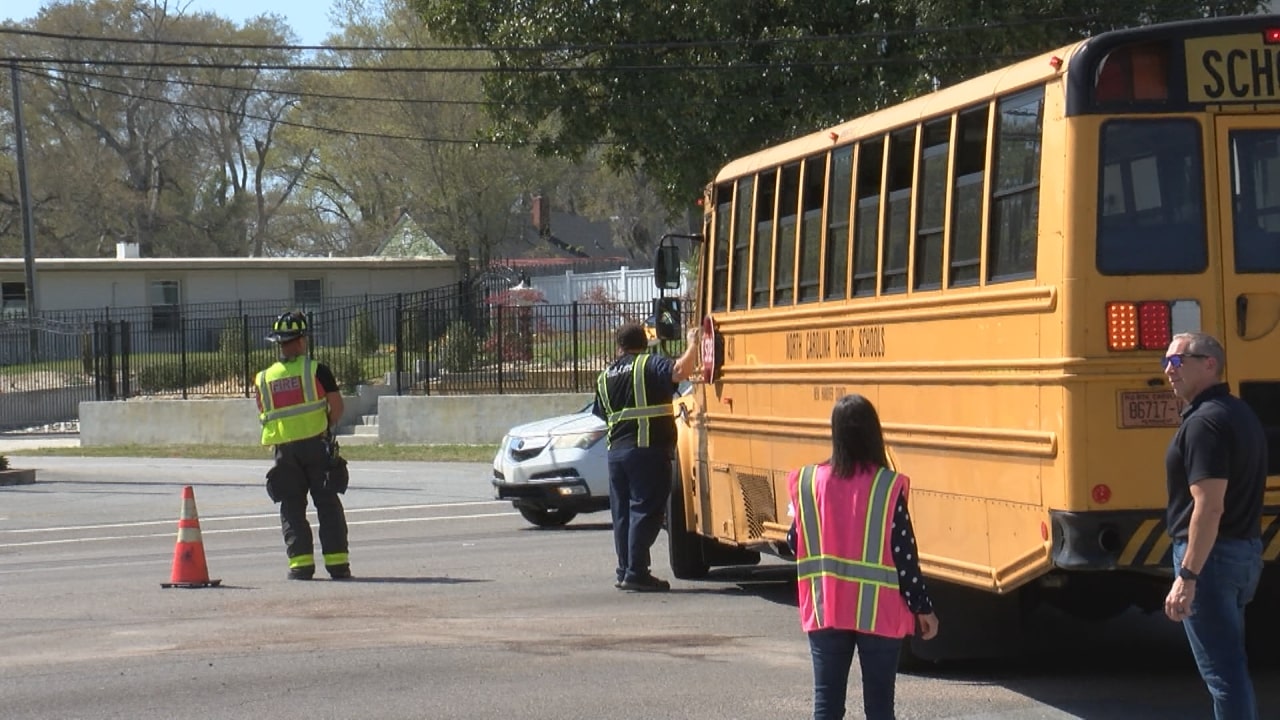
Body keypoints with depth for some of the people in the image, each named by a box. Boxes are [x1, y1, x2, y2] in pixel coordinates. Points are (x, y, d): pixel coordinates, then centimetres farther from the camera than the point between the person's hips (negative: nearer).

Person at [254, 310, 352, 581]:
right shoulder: (317, 370, -5)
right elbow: (337, 406, -7)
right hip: (316, 444, -2)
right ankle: (337, 562, 2)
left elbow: (264, 416, 10)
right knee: (327, 503, 5)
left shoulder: (264, 378, 5)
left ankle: (300, 562, -1)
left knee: (292, 507, 8)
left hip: (284, 448, 2)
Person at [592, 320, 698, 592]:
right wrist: (692, 345, -9)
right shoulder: (650, 365, -5)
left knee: (622, 512, 12)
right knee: (645, 510, -5)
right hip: (649, 449, -6)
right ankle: (636, 573, -9)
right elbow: (680, 371, -22)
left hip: (616, 450, 6)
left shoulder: (604, 378, 15)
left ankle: (624, 571, 16)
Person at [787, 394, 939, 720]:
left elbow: (795, 543, 3)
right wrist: (923, 607, 0)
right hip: (879, 613, -2)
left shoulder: (810, 482, -4)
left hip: (825, 611, 2)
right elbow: (904, 554, -10)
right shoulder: (888, 487, -12)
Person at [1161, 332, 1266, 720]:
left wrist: (1187, 577, -25)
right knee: (1231, 664, 19)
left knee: (1222, 671, -7)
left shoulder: (1204, 422, -18)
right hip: (1247, 552, 10)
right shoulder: (1241, 415, 13)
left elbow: (1209, 506, -25)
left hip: (1210, 555, -10)